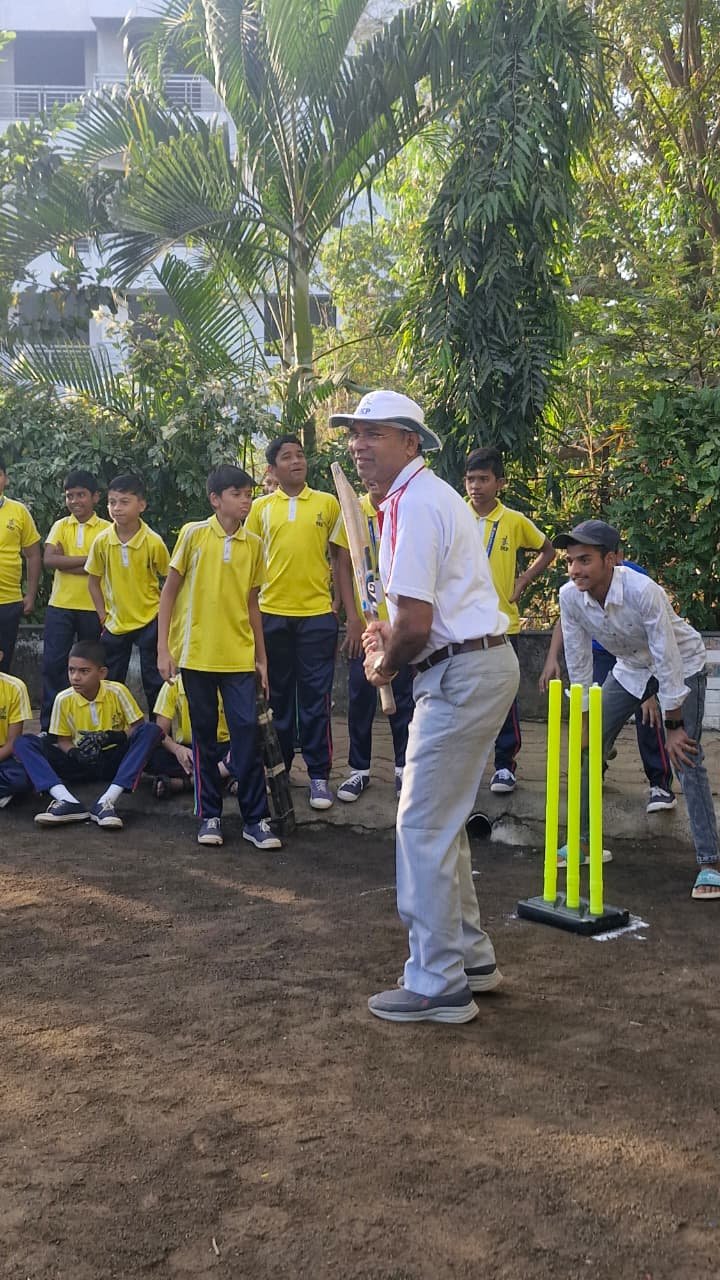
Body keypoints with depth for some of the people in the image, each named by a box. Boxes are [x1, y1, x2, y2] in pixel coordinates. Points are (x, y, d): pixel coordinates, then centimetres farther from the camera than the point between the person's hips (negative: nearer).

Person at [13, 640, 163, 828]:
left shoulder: (117, 692, -11)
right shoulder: (63, 699, -7)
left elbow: (139, 727, -8)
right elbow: (63, 740, 1)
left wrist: (111, 737, -26)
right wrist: (74, 753, -23)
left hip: (113, 762, -1)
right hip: (81, 763, 2)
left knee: (151, 731, -29)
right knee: (23, 743, -17)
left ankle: (107, 801, -40)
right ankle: (67, 800, -40)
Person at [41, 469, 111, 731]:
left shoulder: (106, 529, -1)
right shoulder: (60, 526, 7)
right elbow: (49, 559, -9)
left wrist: (66, 564, -15)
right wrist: (87, 559, -16)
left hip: (93, 608, -2)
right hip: (60, 606, 2)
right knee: (53, 664, -1)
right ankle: (49, 726, 6)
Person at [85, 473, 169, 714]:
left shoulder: (153, 542, -15)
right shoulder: (102, 541, -6)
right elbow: (94, 581, 7)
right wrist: (103, 616, 2)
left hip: (149, 621, -3)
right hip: (115, 624, 3)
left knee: (154, 683, 2)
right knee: (111, 684, 11)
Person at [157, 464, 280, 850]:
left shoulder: (253, 544, 6)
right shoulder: (193, 534, -3)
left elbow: (252, 602, 12)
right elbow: (169, 592, 1)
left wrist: (261, 656, 11)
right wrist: (163, 648, -5)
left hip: (239, 655, 2)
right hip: (196, 654, -2)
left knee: (247, 731, -3)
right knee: (204, 735, 6)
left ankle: (256, 819, 5)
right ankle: (209, 816, 17)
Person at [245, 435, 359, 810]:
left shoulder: (328, 503, 4)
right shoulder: (261, 508, 6)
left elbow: (341, 561, 6)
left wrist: (353, 615, 1)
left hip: (317, 614, -1)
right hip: (272, 615, 1)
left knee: (315, 698, 2)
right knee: (277, 697, 10)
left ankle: (319, 775, 9)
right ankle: (278, 770, 22)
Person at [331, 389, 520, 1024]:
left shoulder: (412, 505, -16)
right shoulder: (432, 495, 18)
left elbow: (414, 625, -22)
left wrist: (384, 667, -4)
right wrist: (388, 634, 12)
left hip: (463, 676, -11)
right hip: (483, 664, 11)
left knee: (423, 826, -5)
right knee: (441, 821, 18)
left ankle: (438, 985, 3)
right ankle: (470, 957, 28)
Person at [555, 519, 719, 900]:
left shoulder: (643, 591, -37)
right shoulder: (570, 596, -21)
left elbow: (667, 661, -31)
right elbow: (578, 661, -9)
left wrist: (673, 726, -24)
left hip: (681, 665, -6)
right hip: (630, 667, 6)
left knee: (685, 757, -17)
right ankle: (582, 840, 18)